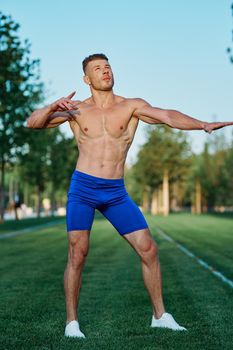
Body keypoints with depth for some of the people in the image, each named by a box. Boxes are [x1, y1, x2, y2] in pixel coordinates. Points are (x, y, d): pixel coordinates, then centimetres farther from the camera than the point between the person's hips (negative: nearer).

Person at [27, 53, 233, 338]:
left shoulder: (131, 106, 3)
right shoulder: (76, 110, 5)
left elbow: (167, 116, -13)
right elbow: (33, 123, 0)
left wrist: (203, 124, -30)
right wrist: (53, 106, -20)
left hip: (116, 192, 1)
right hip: (82, 188, -1)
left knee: (148, 249, -1)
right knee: (77, 254, -5)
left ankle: (160, 315, 14)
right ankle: (72, 322, 10)